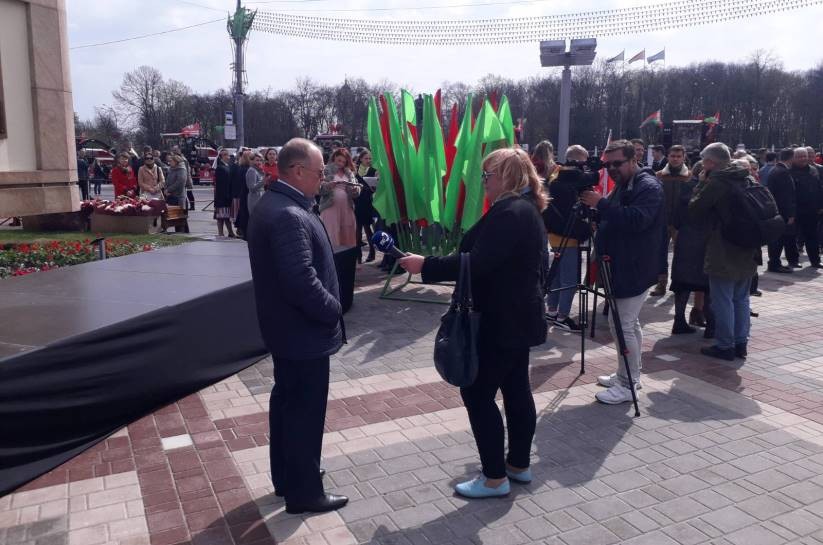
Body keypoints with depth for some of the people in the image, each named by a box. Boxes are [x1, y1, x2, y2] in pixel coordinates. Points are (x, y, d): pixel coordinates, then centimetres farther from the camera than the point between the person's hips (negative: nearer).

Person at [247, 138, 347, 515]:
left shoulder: (273, 204, 9)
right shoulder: (289, 216, -26)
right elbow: (302, 280, -31)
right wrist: (333, 309, -15)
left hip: (285, 327, 11)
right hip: (304, 332, -11)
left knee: (287, 402, 20)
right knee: (306, 411, 3)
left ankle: (286, 478, 36)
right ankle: (304, 492, 19)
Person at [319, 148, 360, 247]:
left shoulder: (349, 173, 16)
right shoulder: (326, 171, 4)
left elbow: (355, 192, 11)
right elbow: (319, 188, -5)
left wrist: (355, 189, -12)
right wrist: (328, 185, -24)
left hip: (347, 209, 4)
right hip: (330, 208, -4)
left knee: (347, 237, 4)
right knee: (331, 239, -9)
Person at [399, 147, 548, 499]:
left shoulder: (508, 212, -21)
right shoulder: (525, 208, 13)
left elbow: (477, 263, -28)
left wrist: (425, 265, -22)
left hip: (501, 321, -11)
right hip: (518, 317, 11)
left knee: (478, 393, -2)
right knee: (516, 389, 16)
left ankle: (495, 478, 7)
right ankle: (519, 464, 29)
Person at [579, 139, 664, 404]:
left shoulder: (649, 186, -14)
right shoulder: (623, 185, 16)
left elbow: (637, 219, -29)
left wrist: (601, 204, -27)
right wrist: (597, 214, 2)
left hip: (635, 270, -10)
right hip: (623, 268, 10)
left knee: (622, 325, -9)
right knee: (630, 323, 17)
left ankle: (627, 385, 0)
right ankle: (629, 375, 28)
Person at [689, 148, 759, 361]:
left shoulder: (716, 183, -16)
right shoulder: (749, 180, 9)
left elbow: (695, 210, -10)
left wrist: (701, 185, 3)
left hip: (723, 252, -8)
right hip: (747, 251, 8)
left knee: (722, 300, 0)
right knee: (741, 298, 16)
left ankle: (725, 346, 5)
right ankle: (741, 343, 23)